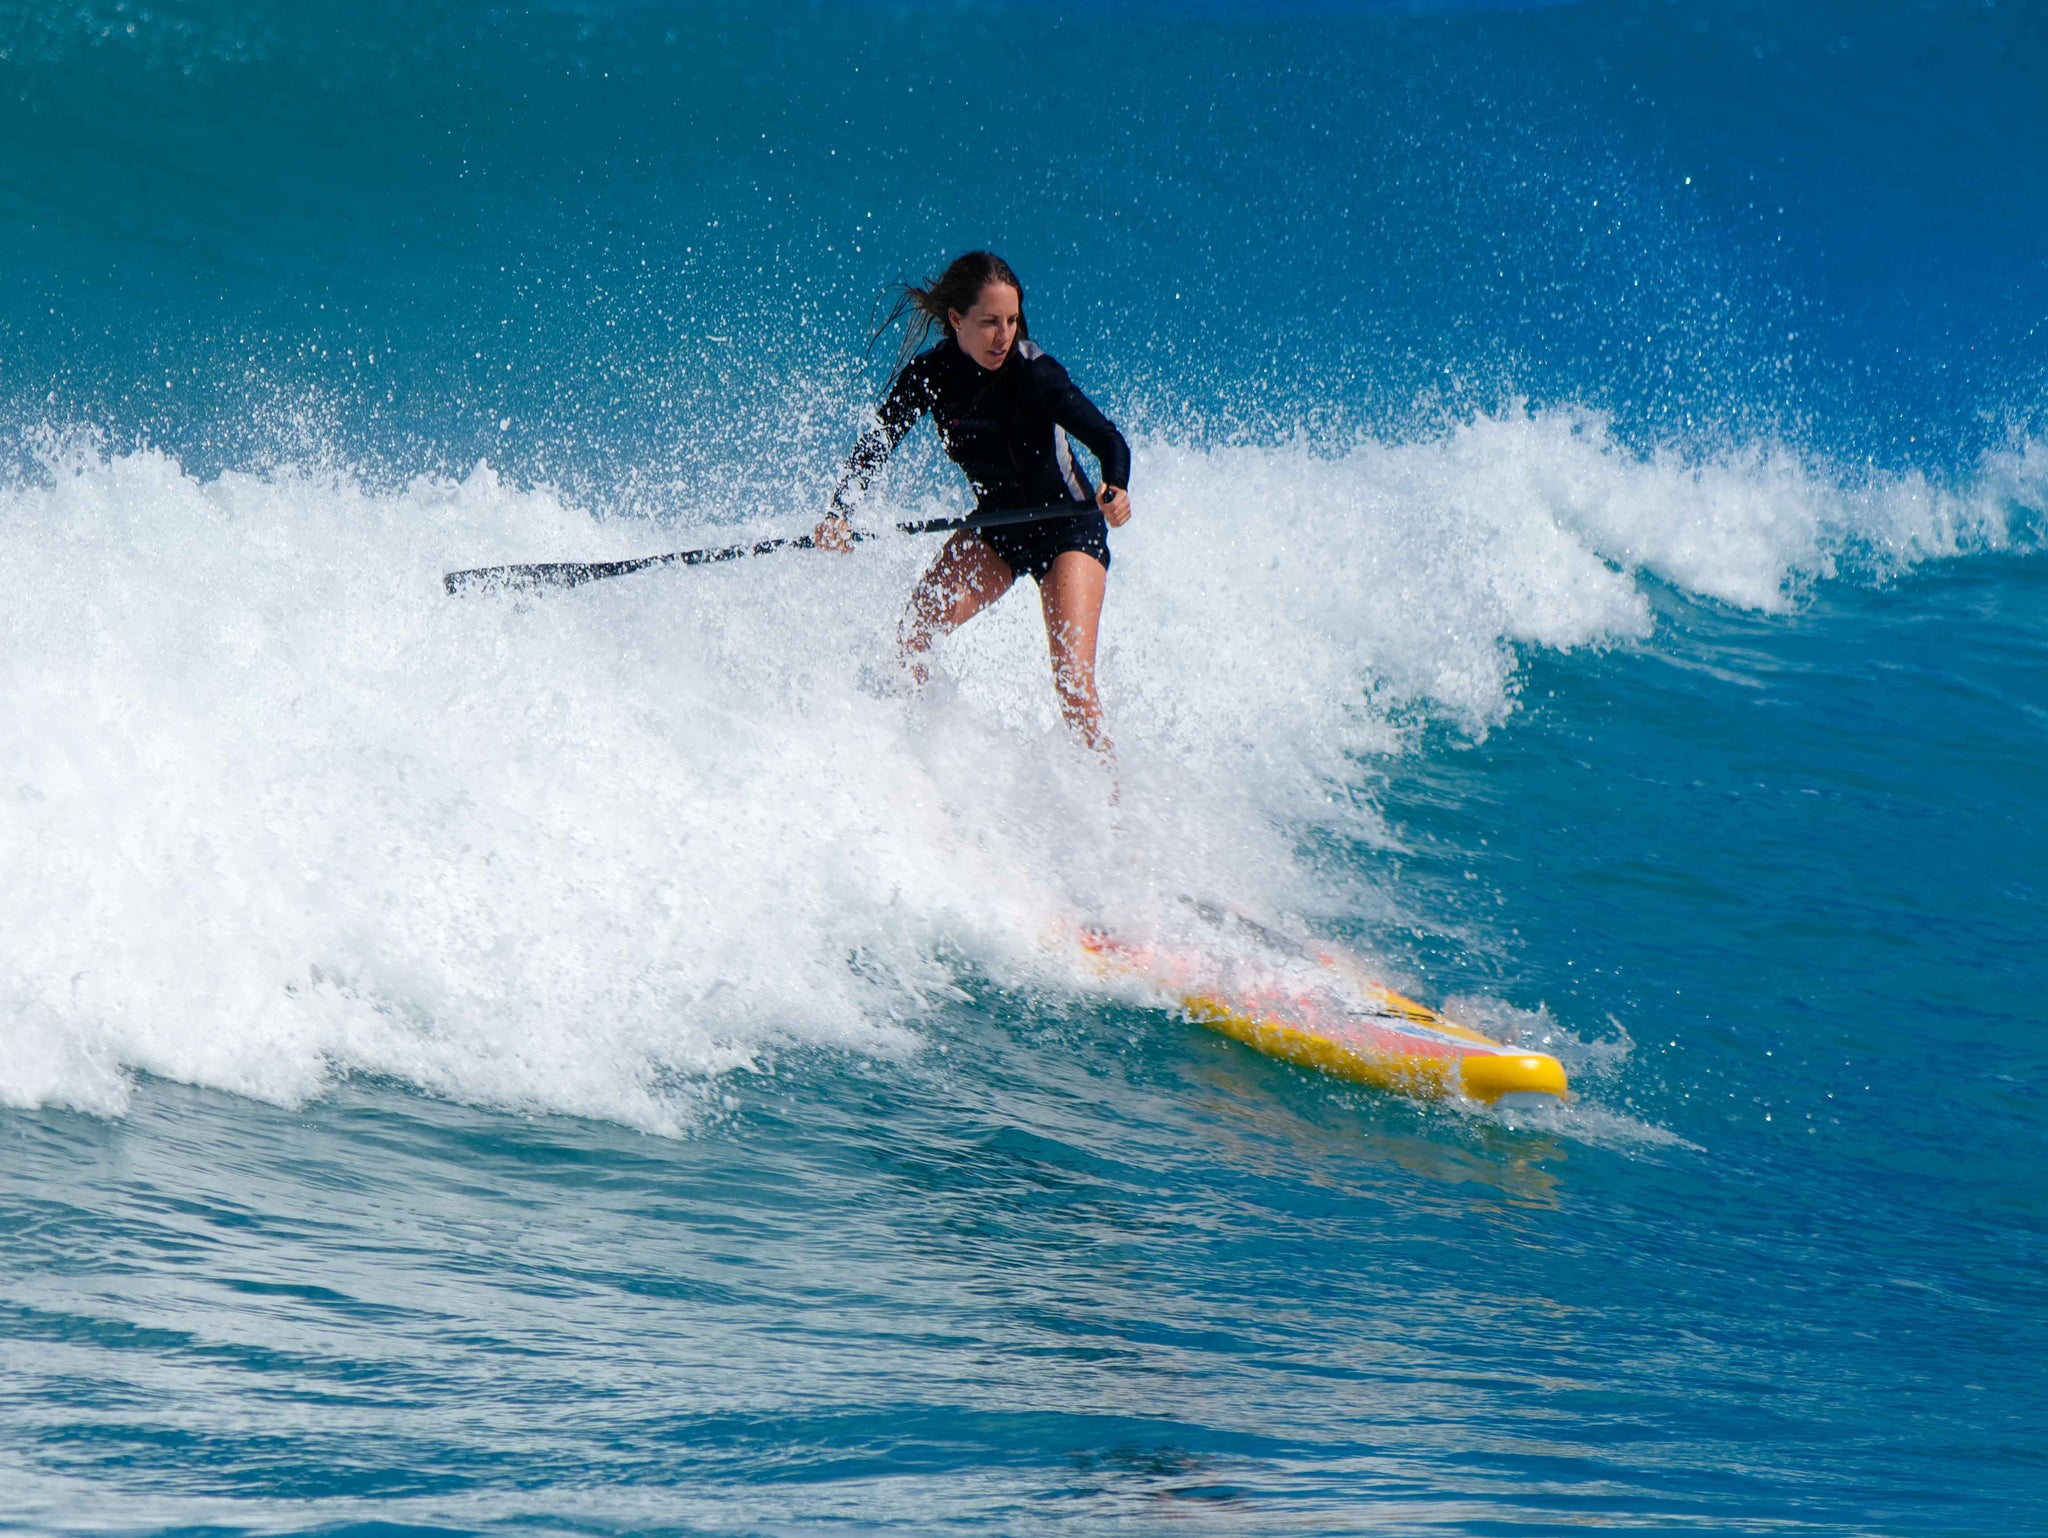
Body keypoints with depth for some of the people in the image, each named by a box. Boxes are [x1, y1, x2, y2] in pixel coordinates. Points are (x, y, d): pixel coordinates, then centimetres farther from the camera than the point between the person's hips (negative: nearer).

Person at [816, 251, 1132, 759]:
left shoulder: (1033, 372, -24)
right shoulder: (929, 375, -11)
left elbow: (1107, 438, -29)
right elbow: (874, 446, -7)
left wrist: (1115, 488, -51)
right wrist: (838, 514, -24)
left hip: (1067, 526, -5)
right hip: (994, 529, 5)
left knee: (1072, 679, -20)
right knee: (912, 638, -13)